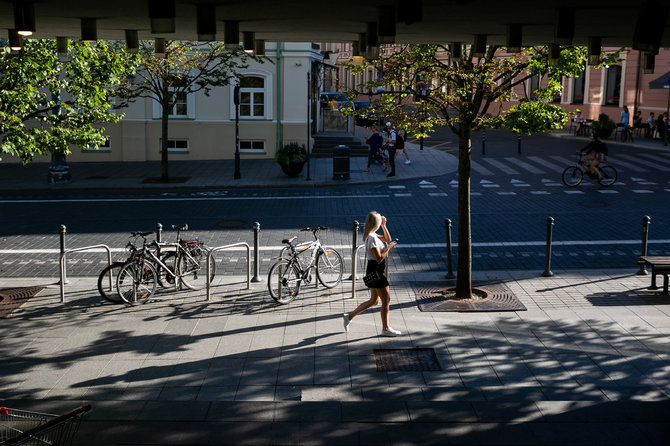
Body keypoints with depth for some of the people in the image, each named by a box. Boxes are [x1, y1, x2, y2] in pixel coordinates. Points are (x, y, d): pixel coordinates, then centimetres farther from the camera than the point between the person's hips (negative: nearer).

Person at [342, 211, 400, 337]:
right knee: (386, 300, 0)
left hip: (374, 271, 10)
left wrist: (384, 225, 13)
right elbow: (379, 258, -24)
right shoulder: (372, 238, -20)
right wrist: (389, 247, -14)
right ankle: (385, 329, 9)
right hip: (376, 271, -10)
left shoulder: (373, 235, 9)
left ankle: (349, 317, 21)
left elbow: (387, 239, 23)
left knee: (374, 301, 17)